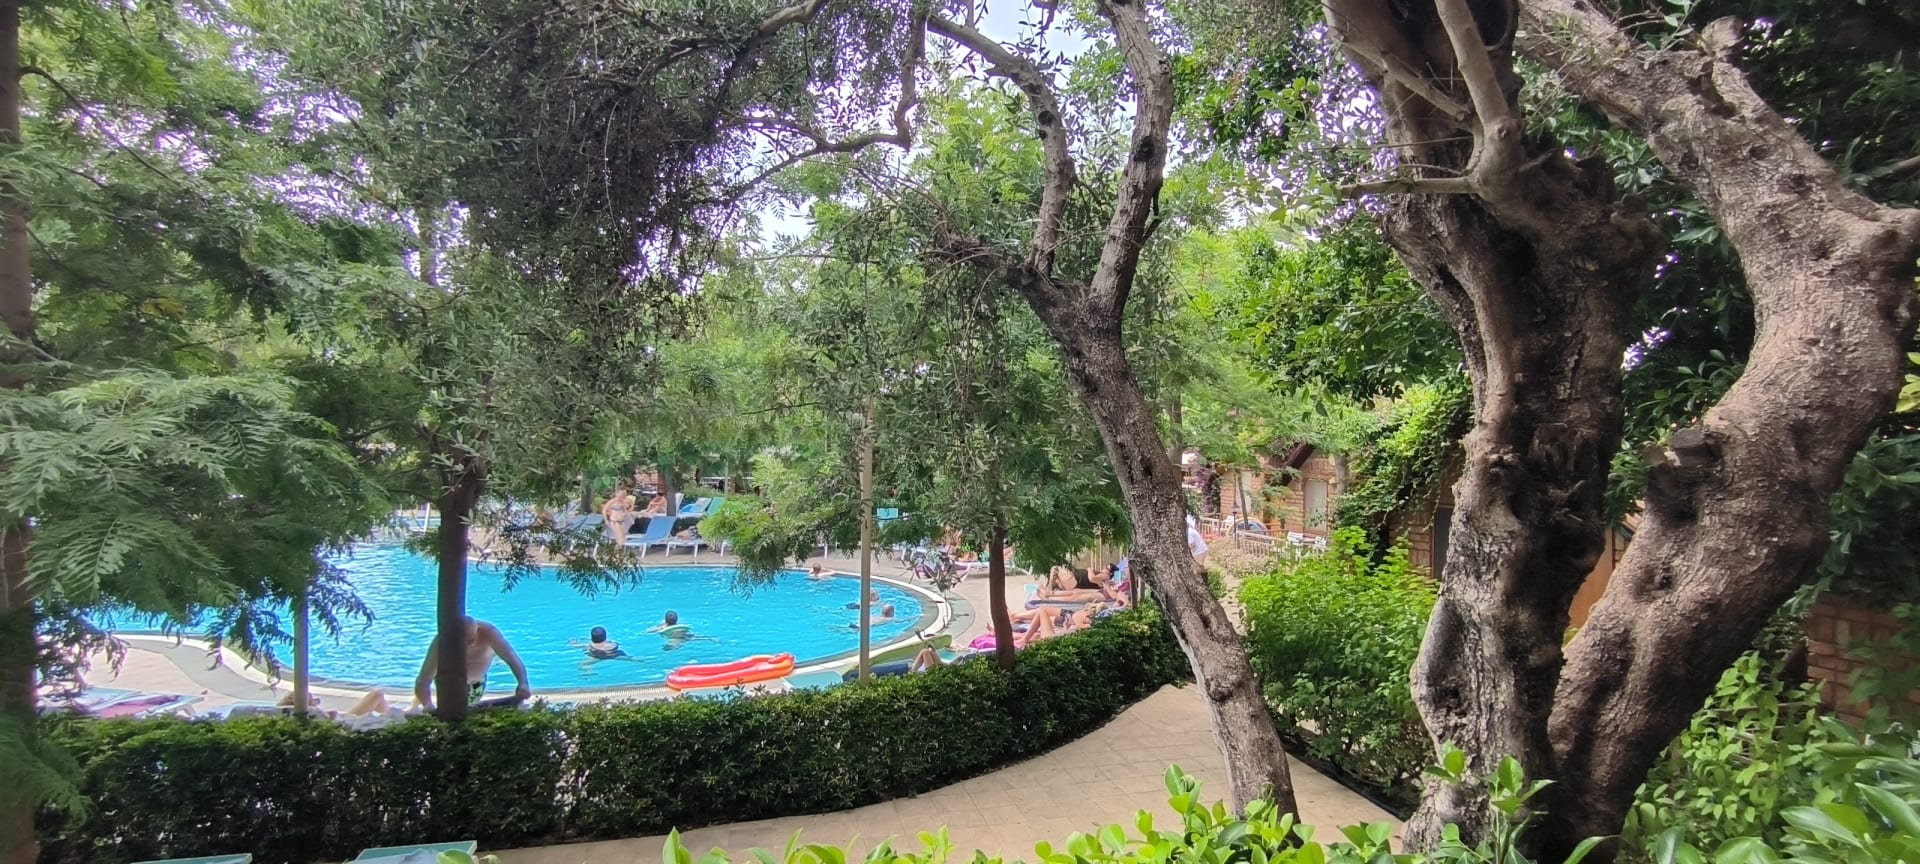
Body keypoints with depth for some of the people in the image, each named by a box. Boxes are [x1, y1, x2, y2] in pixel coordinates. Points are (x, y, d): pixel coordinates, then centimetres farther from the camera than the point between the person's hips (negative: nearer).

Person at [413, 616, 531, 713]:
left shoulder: (488, 632, -39)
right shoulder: (442, 641, -42)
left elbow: (512, 658, -43)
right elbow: (423, 681, -43)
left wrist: (523, 683, -61)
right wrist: (428, 706, -62)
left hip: (477, 680, 2)